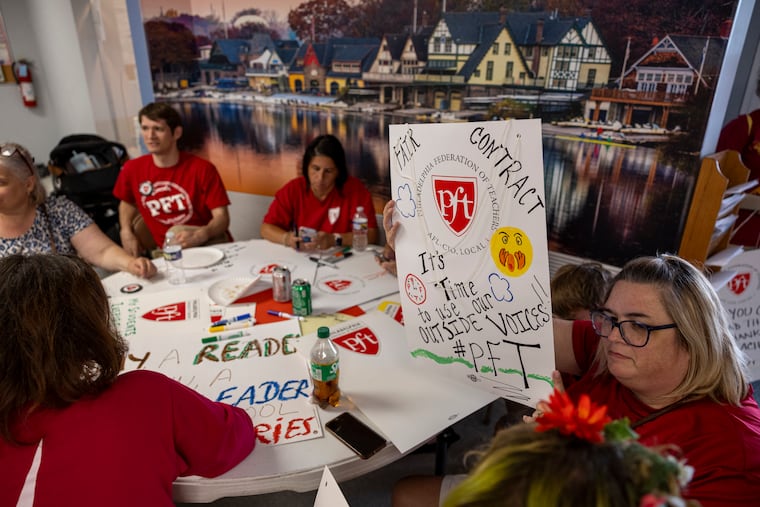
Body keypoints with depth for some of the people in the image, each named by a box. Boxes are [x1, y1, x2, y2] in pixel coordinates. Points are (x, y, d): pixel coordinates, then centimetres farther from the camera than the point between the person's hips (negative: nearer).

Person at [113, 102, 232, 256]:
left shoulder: (202, 169, -12)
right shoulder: (132, 169, -1)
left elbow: (222, 217, -15)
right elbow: (127, 202, 20)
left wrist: (198, 236, -34)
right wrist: (126, 231, 2)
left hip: (207, 243, -4)